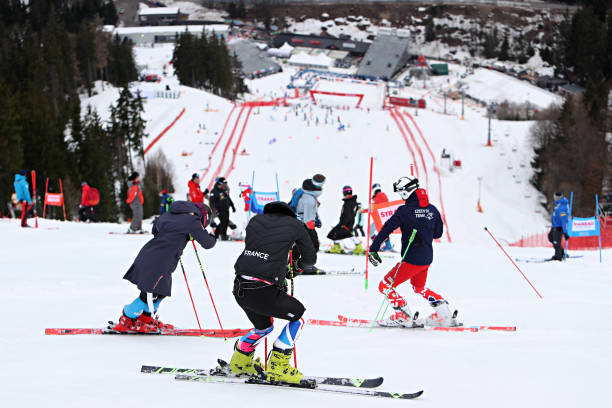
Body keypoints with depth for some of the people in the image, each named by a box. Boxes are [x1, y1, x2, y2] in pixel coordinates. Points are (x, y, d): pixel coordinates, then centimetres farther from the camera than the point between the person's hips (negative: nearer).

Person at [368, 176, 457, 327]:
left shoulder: (405, 210, -15)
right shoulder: (432, 209, 3)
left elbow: (386, 229, -17)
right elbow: (438, 233, 15)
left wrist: (373, 249, -14)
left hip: (412, 260, -7)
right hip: (427, 259, 7)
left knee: (385, 286, 4)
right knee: (419, 287, 30)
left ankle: (404, 317, -2)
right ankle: (443, 313, 18)